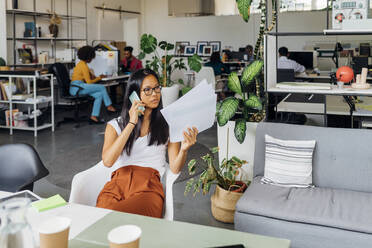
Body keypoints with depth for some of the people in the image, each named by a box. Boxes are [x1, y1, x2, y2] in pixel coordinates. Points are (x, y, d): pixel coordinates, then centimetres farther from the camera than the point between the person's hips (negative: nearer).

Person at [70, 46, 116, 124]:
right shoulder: (83, 65, -10)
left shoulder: (81, 63, 20)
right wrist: (99, 78, 5)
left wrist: (98, 77, 13)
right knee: (102, 87, -8)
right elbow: (89, 82, -10)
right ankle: (109, 106, 7)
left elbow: (86, 78, 26)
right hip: (78, 87, -9)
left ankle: (94, 117, -10)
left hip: (75, 89, 9)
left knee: (99, 95, -1)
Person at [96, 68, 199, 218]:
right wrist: (131, 123, -4)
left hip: (149, 185, -1)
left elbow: (175, 168, 10)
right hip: (118, 182, 1)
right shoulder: (115, 125, 16)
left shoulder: (167, 124, 18)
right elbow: (107, 161, -4)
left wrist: (184, 149, -13)